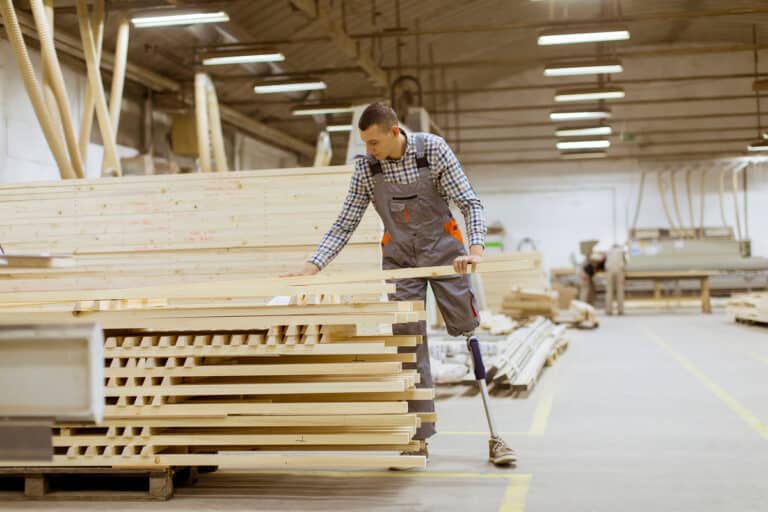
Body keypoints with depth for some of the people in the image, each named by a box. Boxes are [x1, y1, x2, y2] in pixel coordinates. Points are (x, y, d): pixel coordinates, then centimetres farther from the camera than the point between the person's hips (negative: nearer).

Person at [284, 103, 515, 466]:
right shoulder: (365, 167, -5)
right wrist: (312, 267, -11)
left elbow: (470, 203, -10)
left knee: (469, 334, -2)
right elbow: (344, 225, -1)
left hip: (443, 249, -2)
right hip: (399, 257, 2)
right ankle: (420, 437, 4)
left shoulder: (433, 149, -12)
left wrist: (475, 248, -26)